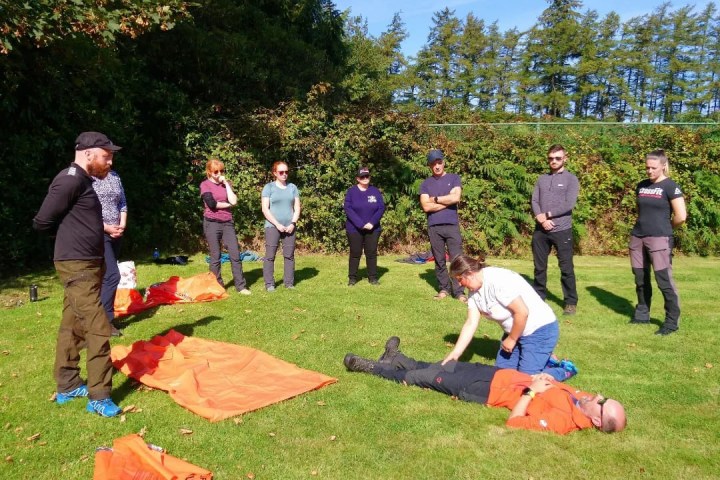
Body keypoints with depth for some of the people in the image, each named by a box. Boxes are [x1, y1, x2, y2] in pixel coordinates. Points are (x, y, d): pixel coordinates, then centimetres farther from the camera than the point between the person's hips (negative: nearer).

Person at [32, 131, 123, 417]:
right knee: (98, 329, -9)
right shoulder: (71, 180, -16)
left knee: (72, 326, 16)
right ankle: (99, 397, -1)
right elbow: (42, 222, -14)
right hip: (77, 267, -10)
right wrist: (68, 236, 1)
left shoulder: (82, 181, 15)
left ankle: (67, 387, 28)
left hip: (87, 265, 10)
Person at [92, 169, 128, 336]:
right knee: (112, 275, -14)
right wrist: (106, 227, -15)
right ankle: (104, 321, -3)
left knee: (104, 276, 12)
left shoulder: (115, 176, 12)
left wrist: (122, 225, 0)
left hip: (115, 233, 7)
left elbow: (123, 203, 15)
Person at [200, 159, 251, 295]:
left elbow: (234, 201, -4)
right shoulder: (205, 185, 0)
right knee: (215, 257, 3)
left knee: (235, 255, 0)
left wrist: (226, 183, -3)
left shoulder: (226, 183, 12)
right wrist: (227, 204, -3)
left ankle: (241, 286, 5)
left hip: (228, 223, 4)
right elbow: (212, 204, -16)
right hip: (212, 223, -3)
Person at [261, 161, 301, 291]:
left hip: (289, 227, 3)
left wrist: (293, 223, -5)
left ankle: (289, 282, 12)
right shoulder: (269, 187, 0)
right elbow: (265, 209, -5)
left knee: (289, 255, 5)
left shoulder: (292, 187, 10)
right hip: (272, 226, -3)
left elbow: (297, 207, 9)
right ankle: (269, 283, 3)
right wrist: (277, 224, -11)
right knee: (270, 255, -3)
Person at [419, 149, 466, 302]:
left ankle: (459, 291, 0)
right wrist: (447, 200, -5)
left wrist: (435, 199, -3)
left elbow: (456, 198, -10)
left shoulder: (454, 178, 7)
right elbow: (426, 206, -5)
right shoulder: (426, 183, 8)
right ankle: (444, 289, 16)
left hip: (452, 225, -1)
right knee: (439, 260, 7)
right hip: (434, 227, 1)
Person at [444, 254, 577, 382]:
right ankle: (544, 358, 26)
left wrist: (511, 339, -15)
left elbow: (522, 312, -29)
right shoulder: (475, 291, -2)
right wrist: (455, 354, -8)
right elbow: (471, 324, -3)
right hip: (515, 331, 9)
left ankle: (565, 370, 15)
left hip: (540, 330, -9)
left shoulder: (497, 280, -29)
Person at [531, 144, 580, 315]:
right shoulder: (542, 179, 13)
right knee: (539, 266, 11)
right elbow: (534, 201, 5)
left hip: (562, 230, -4)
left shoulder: (571, 179, 1)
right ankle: (538, 297, 24)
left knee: (566, 268, 1)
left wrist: (547, 214, -10)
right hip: (540, 230, 4)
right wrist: (541, 219, -12)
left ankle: (571, 302, 12)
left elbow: (569, 204, -10)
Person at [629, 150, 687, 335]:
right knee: (641, 279, 12)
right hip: (637, 237, 6)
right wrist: (644, 224, 12)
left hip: (659, 239, -6)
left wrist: (665, 228, 3)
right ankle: (642, 314, 24)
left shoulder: (670, 187, -7)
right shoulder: (641, 186, 11)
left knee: (664, 279, -5)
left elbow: (681, 216, -11)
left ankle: (672, 321, 4)